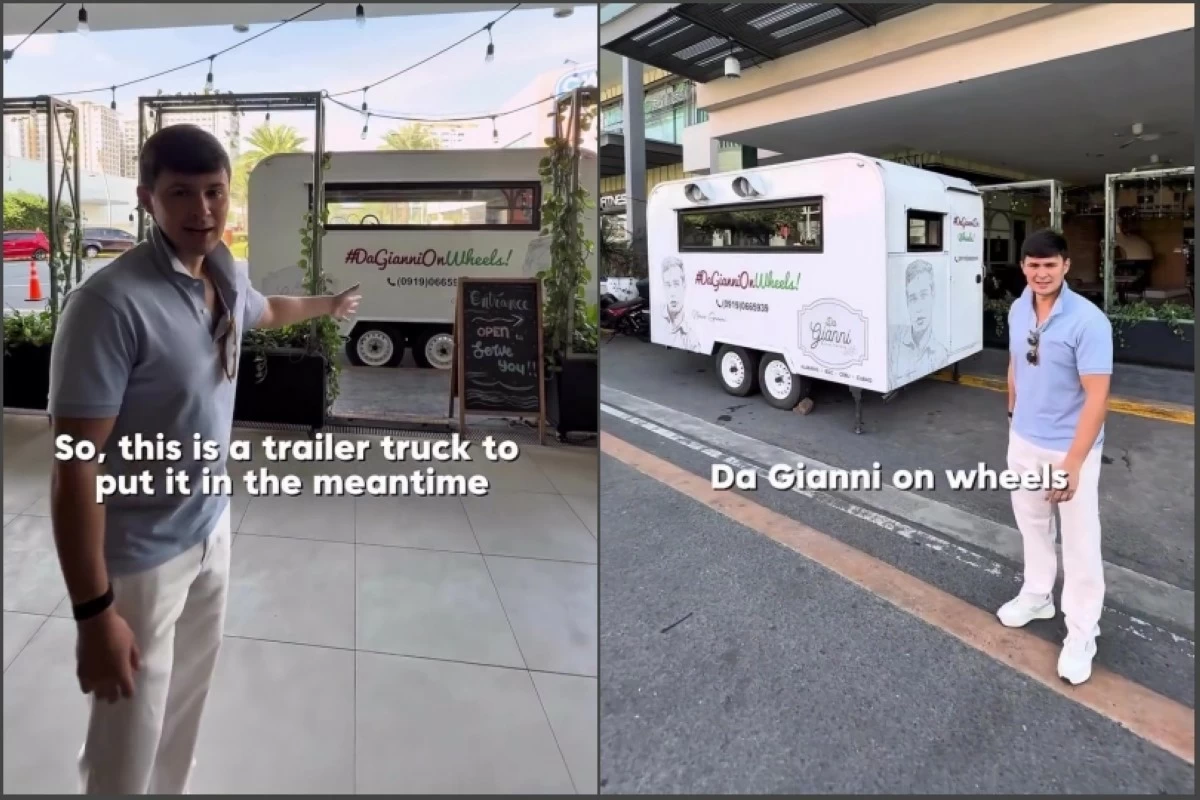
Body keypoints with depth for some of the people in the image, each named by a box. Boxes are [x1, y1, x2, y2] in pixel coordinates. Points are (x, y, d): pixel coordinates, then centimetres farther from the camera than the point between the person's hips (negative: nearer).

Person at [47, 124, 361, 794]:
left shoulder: (227, 274, -2)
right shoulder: (110, 302, -26)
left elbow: (265, 309, 24)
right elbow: (75, 467, -25)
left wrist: (329, 304, 43)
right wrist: (94, 612, -24)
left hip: (212, 525, 8)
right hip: (140, 555, -7)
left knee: (188, 701, 26)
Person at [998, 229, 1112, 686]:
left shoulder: (1088, 321, -22)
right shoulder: (1017, 311, -2)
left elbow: (1097, 398, -23)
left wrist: (1072, 464, -26)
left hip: (1070, 448, -6)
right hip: (1022, 441, 6)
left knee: (1080, 543, 6)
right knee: (1032, 525, 22)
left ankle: (1081, 633, 21)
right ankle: (1037, 595, 43)